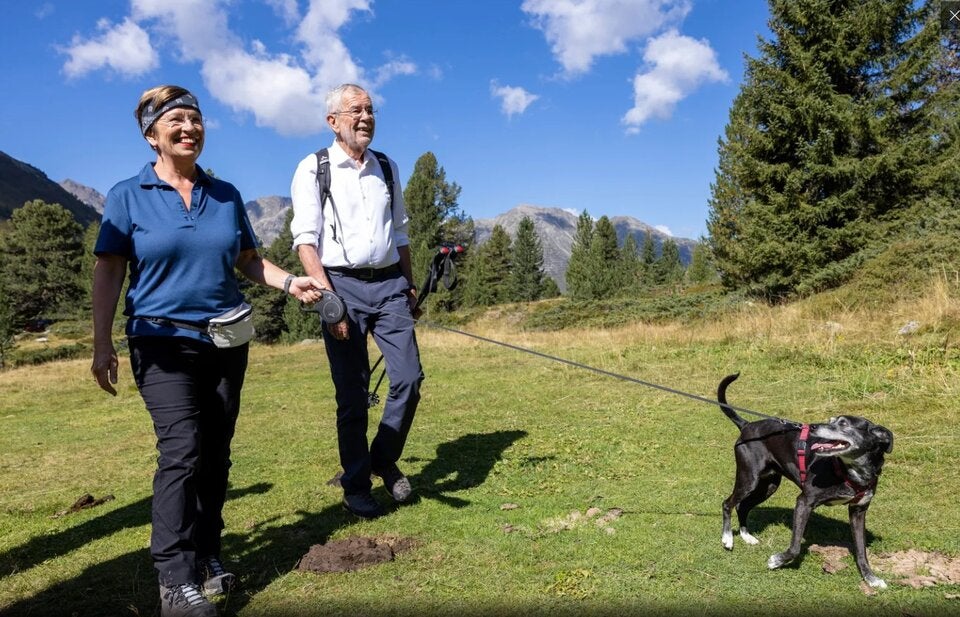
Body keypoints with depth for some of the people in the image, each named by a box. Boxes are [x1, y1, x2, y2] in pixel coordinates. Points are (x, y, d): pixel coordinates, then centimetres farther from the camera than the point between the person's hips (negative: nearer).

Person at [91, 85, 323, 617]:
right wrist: (102, 343, -11)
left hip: (226, 342, 4)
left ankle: (206, 555, 25)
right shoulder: (127, 196, 0)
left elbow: (248, 260, 14)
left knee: (216, 454, 9)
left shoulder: (225, 195, 10)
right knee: (182, 450, -16)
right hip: (163, 342, -4)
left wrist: (290, 282, -4)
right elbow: (108, 272, -4)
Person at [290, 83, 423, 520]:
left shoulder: (387, 167, 15)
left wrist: (410, 285, 16)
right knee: (352, 394, 1)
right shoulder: (313, 169, 1)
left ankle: (385, 460, 21)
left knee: (409, 378, -4)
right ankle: (356, 487, 16)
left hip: (389, 284, 4)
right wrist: (327, 298, -17)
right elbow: (305, 239, -7)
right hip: (342, 285, -4)